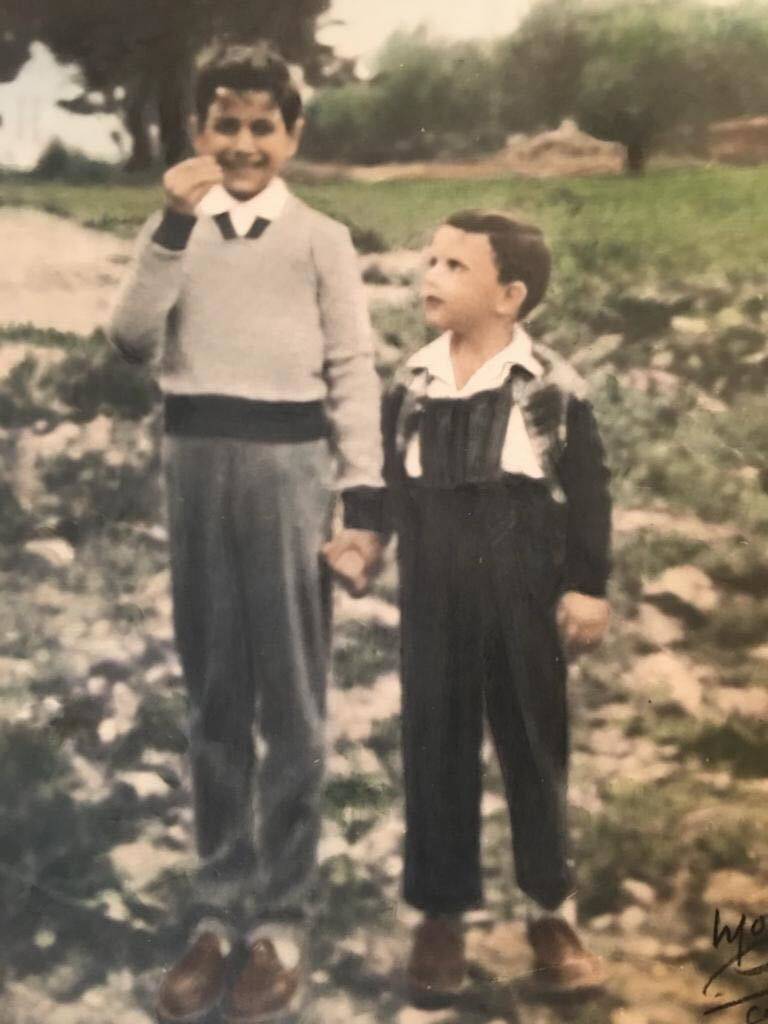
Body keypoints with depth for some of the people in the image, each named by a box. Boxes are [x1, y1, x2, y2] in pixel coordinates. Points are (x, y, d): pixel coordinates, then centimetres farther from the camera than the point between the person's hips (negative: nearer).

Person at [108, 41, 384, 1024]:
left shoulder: (321, 238, 2)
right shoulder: (174, 229, 9)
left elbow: (354, 373, -1)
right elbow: (132, 340, -5)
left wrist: (363, 503, -7)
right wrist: (173, 226, -14)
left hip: (288, 465, -3)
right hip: (196, 463, 3)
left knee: (290, 700, 4)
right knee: (213, 698, 10)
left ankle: (279, 919, 15)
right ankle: (217, 910, 22)